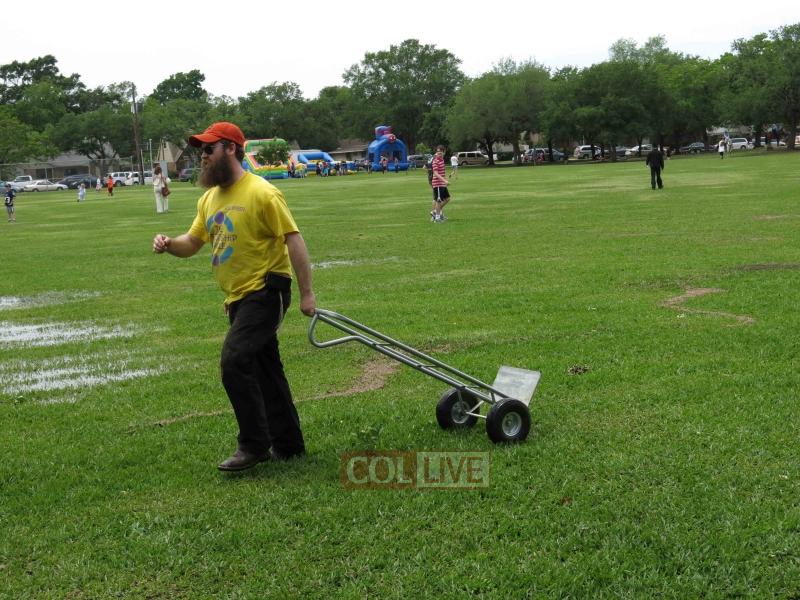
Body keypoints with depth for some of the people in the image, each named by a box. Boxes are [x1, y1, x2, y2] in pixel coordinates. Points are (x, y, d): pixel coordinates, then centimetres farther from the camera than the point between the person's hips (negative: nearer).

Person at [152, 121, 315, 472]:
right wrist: (169, 244, -7)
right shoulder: (209, 199, 11)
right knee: (264, 370, 14)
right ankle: (288, 444, 26)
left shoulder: (261, 193, -14)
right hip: (238, 297, 9)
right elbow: (192, 242, 16)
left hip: (265, 292, -9)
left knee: (234, 361, -18)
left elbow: (294, 240, -15)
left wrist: (306, 292, -17)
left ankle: (254, 445, -5)